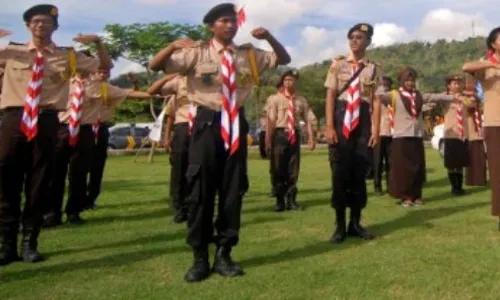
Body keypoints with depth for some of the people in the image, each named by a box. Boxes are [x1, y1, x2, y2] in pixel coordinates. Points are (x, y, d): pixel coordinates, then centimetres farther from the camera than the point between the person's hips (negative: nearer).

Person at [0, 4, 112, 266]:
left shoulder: (68, 56, 11)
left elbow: (105, 66, 14)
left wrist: (97, 43, -2)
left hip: (46, 120, 0)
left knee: (38, 183, 5)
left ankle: (29, 243, 17)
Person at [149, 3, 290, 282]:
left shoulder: (249, 54, 10)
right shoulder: (197, 53, 0)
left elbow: (284, 59, 16)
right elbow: (155, 65, -3)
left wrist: (269, 37, -1)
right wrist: (173, 45, -22)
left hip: (236, 123, 3)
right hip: (207, 122, -3)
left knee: (233, 190, 6)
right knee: (201, 190, -1)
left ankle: (224, 254, 20)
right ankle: (200, 257, 12)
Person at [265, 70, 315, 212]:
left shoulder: (301, 100, 5)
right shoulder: (275, 98, -3)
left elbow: (307, 120, 5)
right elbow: (271, 121, -8)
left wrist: (311, 138, -3)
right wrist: (268, 140, -11)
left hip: (295, 135, 2)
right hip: (280, 135, -2)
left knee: (293, 170, 8)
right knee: (279, 170, 4)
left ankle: (291, 200, 19)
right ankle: (280, 201, 15)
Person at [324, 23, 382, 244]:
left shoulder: (374, 68, 6)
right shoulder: (338, 64, 4)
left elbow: (376, 101, 1)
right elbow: (330, 96, -1)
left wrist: (375, 129, -7)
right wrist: (329, 126, -10)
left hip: (363, 122, 1)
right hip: (342, 120, -1)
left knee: (359, 173, 6)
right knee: (340, 173, 0)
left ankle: (355, 223, 19)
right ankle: (340, 225, 11)